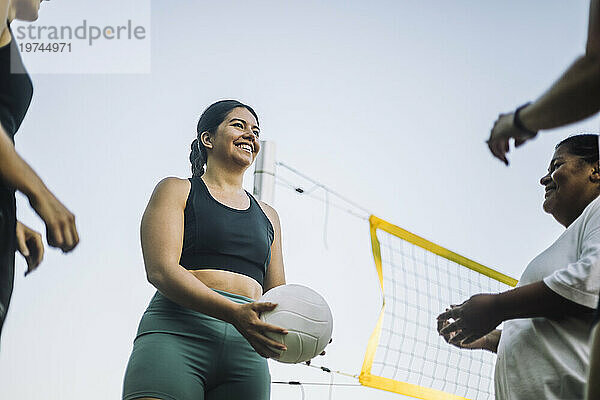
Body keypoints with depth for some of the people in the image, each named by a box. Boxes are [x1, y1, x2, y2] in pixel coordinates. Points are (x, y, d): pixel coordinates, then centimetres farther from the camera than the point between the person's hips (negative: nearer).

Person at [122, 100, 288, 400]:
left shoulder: (267, 215, 29)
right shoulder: (178, 190, 13)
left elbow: (277, 296, 26)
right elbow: (160, 269, -4)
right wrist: (235, 313, -18)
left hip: (246, 351, 5)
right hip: (178, 333, -4)